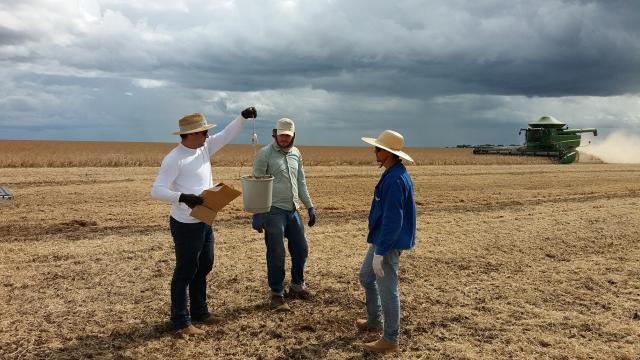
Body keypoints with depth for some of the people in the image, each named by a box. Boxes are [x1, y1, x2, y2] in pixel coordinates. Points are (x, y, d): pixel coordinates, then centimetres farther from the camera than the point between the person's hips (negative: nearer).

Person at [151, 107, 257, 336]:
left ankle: (199, 312, 33)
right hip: (186, 225, -9)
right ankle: (180, 323, 10)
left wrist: (243, 117, 3)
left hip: (204, 222, 9)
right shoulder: (174, 159, -18)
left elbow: (226, 135, 14)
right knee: (185, 272, 0)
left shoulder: (204, 148, 5)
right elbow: (156, 190, -22)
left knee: (203, 268, 19)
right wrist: (182, 197, -37)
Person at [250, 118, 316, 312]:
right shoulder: (265, 153, -6)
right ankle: (276, 295, 11)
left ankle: (297, 286, 33)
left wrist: (310, 206, 15)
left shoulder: (296, 154, 13)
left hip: (293, 210, 7)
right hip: (274, 210, -6)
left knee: (301, 249, 13)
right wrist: (257, 213, -14)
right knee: (276, 254, -2)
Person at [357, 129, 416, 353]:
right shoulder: (395, 174, 8)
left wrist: (380, 252, -24)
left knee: (387, 289, 1)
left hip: (389, 243, -11)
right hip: (380, 239, 11)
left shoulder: (395, 180, -24)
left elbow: (392, 220, -27)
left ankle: (390, 340, 14)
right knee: (366, 277, 23)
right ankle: (375, 321, 39)